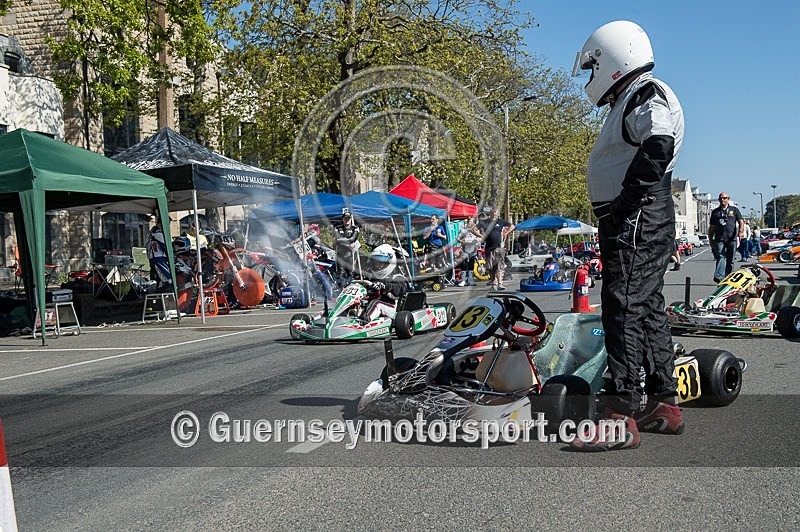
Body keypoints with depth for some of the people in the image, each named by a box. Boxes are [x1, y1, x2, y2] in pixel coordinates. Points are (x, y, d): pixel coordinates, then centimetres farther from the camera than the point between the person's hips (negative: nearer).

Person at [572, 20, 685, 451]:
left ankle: (620, 415, -12)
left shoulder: (645, 95, -8)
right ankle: (663, 405, 22)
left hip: (638, 221, -11)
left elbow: (659, 146, -26)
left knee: (623, 308, -13)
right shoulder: (631, 101, 25)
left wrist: (624, 201, -23)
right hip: (631, 223, 11)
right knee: (647, 308, 13)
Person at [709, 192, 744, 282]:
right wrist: (710, 240, 13)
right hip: (719, 239, -1)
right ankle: (719, 276, -31)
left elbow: (741, 221, 5)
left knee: (730, 260, 6)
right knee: (720, 257, -17)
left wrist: (741, 231, -15)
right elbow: (711, 227, 17)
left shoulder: (734, 210, 13)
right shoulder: (715, 212, 15)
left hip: (732, 239, 1)